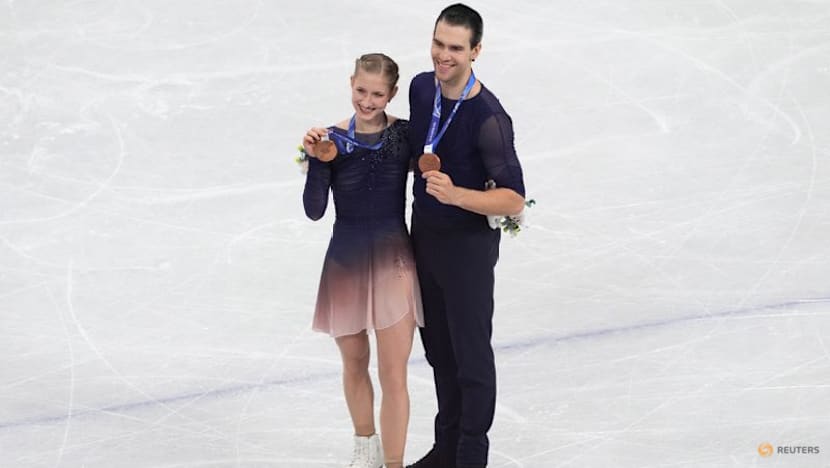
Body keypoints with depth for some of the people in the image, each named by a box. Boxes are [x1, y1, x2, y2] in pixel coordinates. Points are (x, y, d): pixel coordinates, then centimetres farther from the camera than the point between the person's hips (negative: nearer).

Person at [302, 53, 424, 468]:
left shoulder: (405, 134, -7)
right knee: (354, 364, 18)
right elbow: (314, 210, -12)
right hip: (346, 261, 1)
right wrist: (315, 158, -24)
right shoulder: (332, 139, -8)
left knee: (393, 374, -2)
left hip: (393, 261, -1)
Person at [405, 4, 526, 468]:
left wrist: (455, 194, -36)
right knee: (437, 344, 19)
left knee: (471, 353, 5)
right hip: (424, 234, 7)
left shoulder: (489, 117, -25)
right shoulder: (421, 87, -3)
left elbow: (514, 200, -24)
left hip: (468, 244, -7)